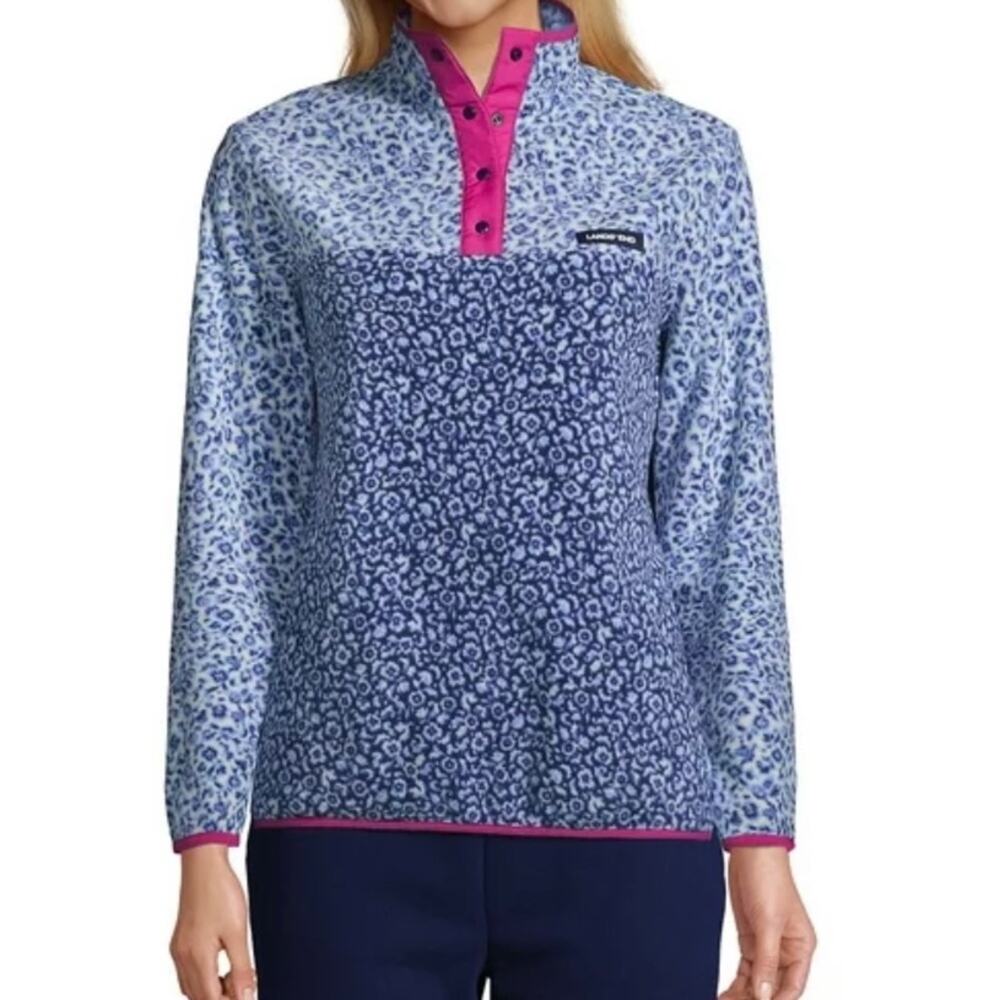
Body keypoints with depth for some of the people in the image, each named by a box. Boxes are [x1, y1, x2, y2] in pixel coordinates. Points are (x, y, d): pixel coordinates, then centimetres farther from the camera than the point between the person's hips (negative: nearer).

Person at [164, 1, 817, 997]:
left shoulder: (686, 159, 7)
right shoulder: (279, 159, 5)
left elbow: (725, 508, 5)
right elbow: (235, 509, 2)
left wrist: (760, 829, 2)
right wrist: (206, 835, -2)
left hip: (622, 800, 1)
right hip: (355, 805, 0)